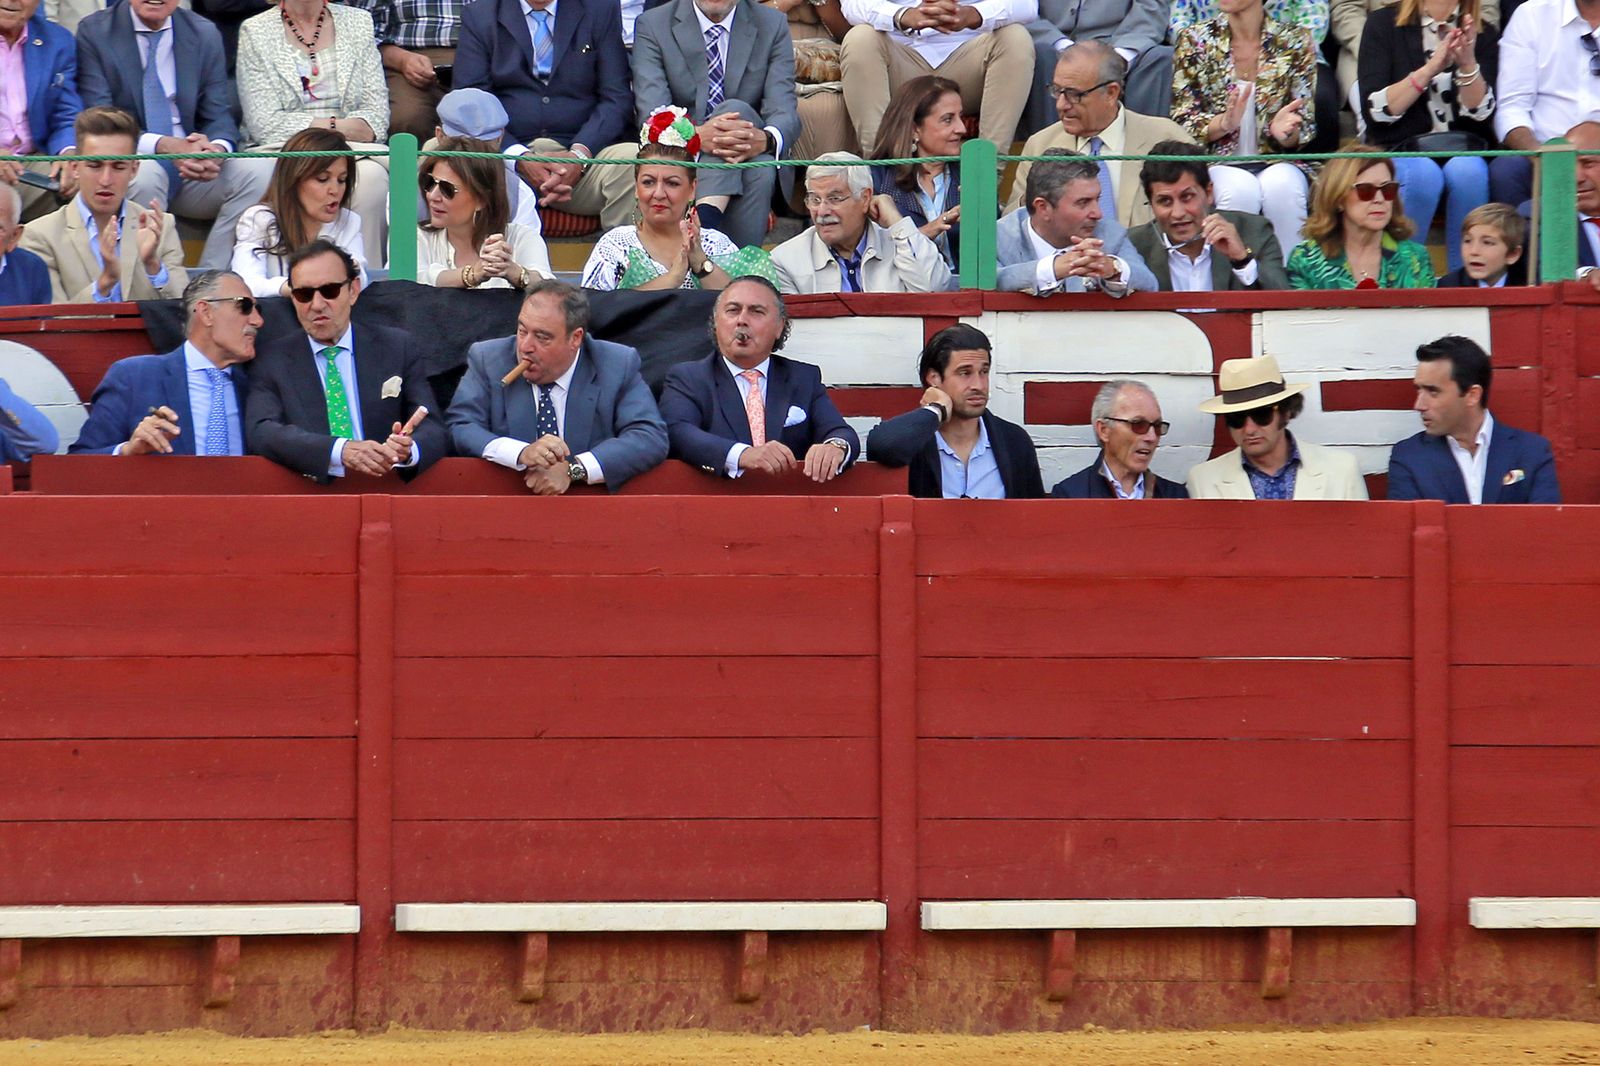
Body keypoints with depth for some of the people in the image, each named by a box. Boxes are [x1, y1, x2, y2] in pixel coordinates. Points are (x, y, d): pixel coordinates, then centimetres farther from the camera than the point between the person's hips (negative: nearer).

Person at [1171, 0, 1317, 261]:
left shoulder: (1295, 41, 3)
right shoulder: (1194, 41, 3)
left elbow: (1305, 130, 2)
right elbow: (1182, 122, -1)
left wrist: (1284, 131, -23)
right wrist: (1224, 123, -22)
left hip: (1277, 161, 0)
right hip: (1216, 158, 0)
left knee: (1282, 187, -34)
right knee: (1239, 190, -34)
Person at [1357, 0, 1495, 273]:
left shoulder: (1483, 35, 10)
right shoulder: (1384, 24, 5)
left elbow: (1480, 113, 0)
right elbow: (1376, 110, -5)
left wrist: (1468, 64, -17)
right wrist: (1431, 68, -16)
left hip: (1463, 150, 2)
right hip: (1399, 150, -2)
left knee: (1466, 170, -34)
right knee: (1423, 174, -36)